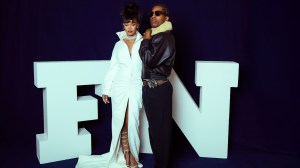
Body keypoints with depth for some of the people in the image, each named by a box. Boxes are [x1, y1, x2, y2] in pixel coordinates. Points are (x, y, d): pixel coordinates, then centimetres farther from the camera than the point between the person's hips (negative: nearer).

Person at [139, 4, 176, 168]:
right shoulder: (154, 37, 16)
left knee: (161, 128, 1)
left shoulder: (166, 37, -12)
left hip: (159, 88, -9)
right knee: (154, 127, 18)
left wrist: (145, 40, -8)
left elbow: (150, 61, -21)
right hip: (149, 87, 9)